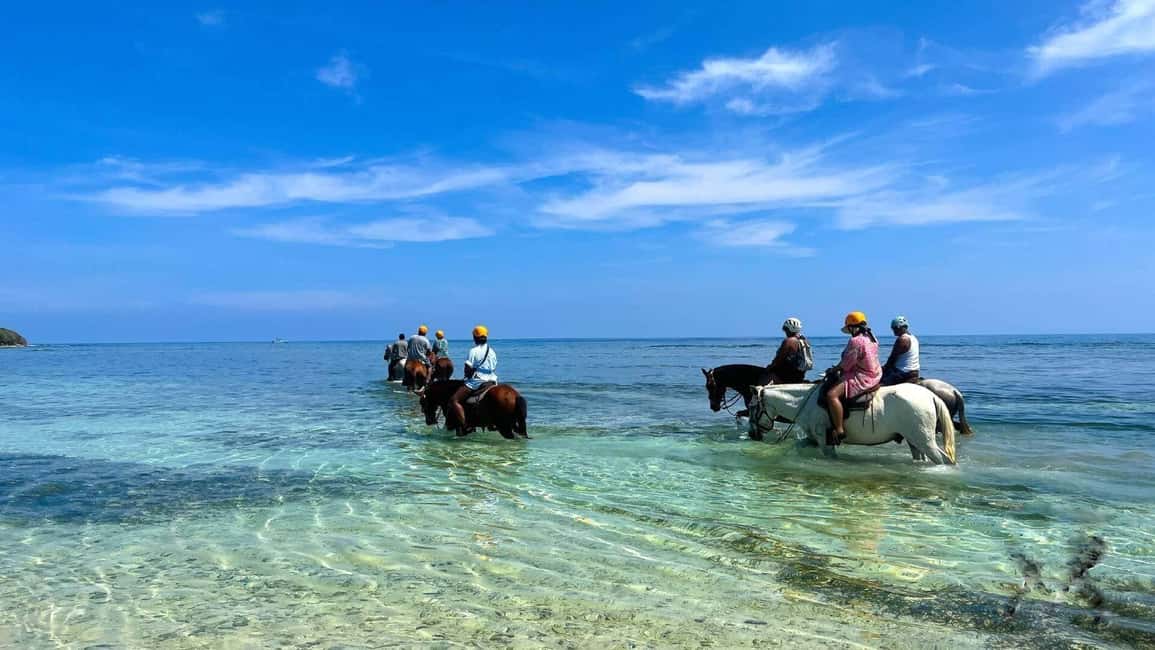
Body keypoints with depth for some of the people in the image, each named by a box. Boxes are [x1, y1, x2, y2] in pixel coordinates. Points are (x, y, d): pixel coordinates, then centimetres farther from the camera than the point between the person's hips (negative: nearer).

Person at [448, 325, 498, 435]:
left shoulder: (474, 350, -8)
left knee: (454, 400, -9)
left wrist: (467, 377, 9)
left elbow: (468, 369, -10)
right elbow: (494, 368, 14)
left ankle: (464, 425, -21)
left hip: (477, 381, -7)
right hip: (492, 381, 7)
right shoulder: (492, 351, 12)